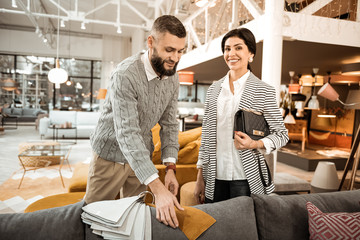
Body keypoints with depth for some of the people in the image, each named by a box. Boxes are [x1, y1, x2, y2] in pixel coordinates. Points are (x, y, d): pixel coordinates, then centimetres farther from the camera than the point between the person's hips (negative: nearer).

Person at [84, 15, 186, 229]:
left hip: (142, 156, 5)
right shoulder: (126, 75, -27)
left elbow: (169, 123, 0)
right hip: (112, 155, -5)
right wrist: (157, 187, -41)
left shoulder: (172, 77, -6)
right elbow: (127, 133, -34)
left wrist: (171, 167, -10)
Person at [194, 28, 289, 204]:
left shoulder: (263, 91, -2)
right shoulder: (214, 89, 7)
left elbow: (282, 134, 2)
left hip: (245, 178, -3)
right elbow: (207, 135, 9)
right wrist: (200, 177, 8)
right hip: (215, 177, 3)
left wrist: (255, 144, -18)